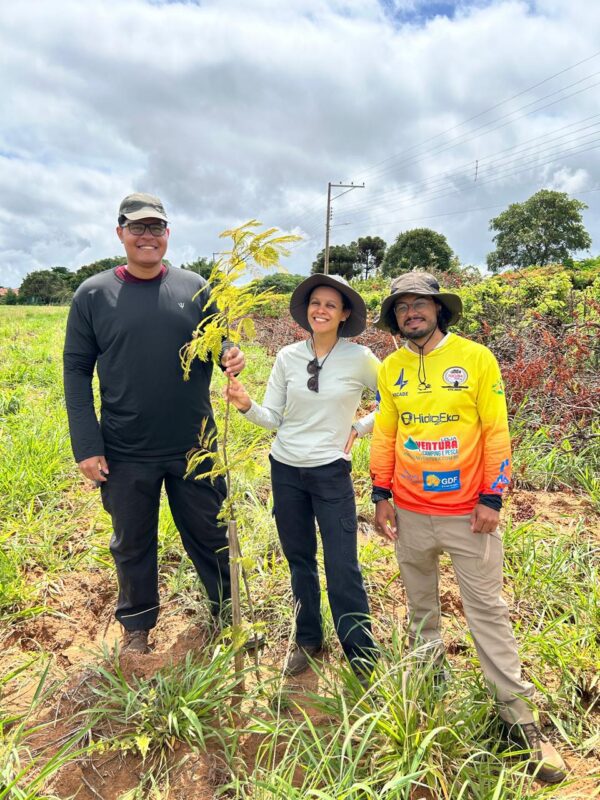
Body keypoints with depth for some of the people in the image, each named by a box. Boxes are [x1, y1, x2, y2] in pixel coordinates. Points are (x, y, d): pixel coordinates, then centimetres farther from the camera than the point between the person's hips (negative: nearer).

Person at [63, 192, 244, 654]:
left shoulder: (194, 288, 1)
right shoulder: (93, 295, -2)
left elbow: (218, 344, 8)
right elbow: (77, 372, -2)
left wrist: (231, 357, -18)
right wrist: (86, 446, -8)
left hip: (195, 446, 1)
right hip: (126, 454, 0)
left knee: (210, 537, 16)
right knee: (133, 544, 17)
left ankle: (230, 614, 39)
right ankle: (137, 625, 40)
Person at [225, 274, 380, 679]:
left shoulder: (359, 358, -8)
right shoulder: (288, 357, -1)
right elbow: (273, 418, 1)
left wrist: (360, 428, -2)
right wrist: (246, 404, -17)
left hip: (331, 472, -3)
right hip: (286, 470, 4)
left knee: (342, 568, -1)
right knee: (299, 560, 16)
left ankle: (364, 657, 19)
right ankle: (308, 641, 36)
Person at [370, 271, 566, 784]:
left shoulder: (476, 358, -5)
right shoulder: (391, 369, 4)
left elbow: (496, 432, -5)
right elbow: (384, 436, 7)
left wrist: (492, 498, -8)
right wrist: (382, 495, 4)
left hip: (468, 511, -3)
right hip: (410, 512, 3)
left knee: (487, 609, 4)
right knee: (420, 603, 17)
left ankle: (521, 716, 16)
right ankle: (429, 672, 39)